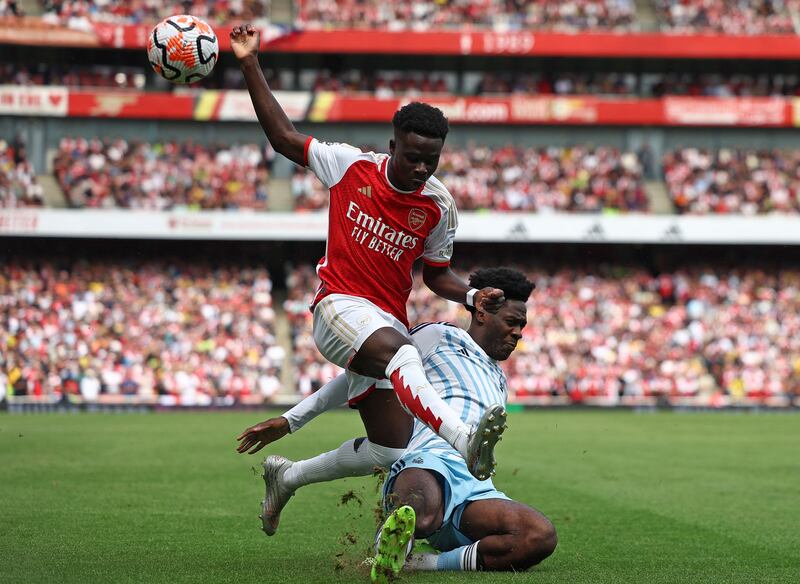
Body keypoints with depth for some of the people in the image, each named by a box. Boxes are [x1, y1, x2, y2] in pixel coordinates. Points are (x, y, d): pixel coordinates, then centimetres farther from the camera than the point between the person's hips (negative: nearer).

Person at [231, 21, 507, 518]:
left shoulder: (439, 207, 2)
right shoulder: (351, 165, -3)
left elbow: (436, 272, 15)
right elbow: (284, 137, 6)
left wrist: (472, 296, -5)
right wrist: (251, 67, 4)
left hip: (389, 322, 5)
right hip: (341, 306, -5)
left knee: (390, 452, 2)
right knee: (401, 352, -40)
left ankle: (286, 475, 25)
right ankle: (464, 438, -64)